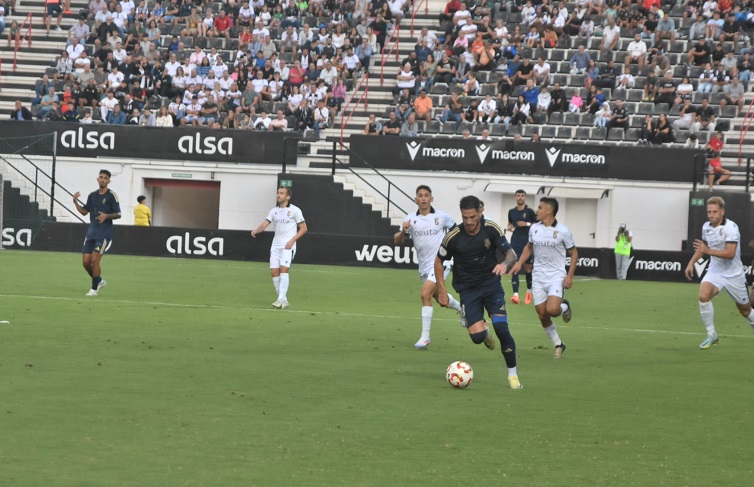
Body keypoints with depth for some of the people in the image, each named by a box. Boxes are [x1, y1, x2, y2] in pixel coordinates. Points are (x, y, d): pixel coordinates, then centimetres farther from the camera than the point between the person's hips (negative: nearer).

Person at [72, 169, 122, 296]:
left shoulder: (111, 196, -5)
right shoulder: (92, 195, 12)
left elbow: (118, 214, -5)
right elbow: (84, 211, 18)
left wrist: (106, 216, -23)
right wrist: (76, 202, 3)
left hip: (104, 234, -6)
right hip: (91, 232, 6)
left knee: (95, 260, -12)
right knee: (86, 261, 2)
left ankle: (94, 289, 0)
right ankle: (99, 281, 25)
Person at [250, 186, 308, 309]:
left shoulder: (295, 210, -3)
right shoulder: (274, 211, 10)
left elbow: (303, 228, -1)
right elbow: (264, 224, 1)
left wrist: (292, 240, -12)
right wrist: (256, 230, -22)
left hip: (288, 245, -5)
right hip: (276, 245, 5)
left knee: (283, 269, -19)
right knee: (274, 272, -2)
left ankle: (281, 299, -20)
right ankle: (283, 300, 7)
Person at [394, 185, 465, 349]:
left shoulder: (442, 217, -7)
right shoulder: (410, 219, -3)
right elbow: (397, 241, -5)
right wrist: (403, 231, -24)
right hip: (424, 266, 5)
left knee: (425, 294, -21)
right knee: (438, 295, 24)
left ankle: (425, 337, -16)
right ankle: (461, 308, 56)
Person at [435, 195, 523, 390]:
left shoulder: (491, 229, -10)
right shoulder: (453, 236, -12)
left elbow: (511, 254, -6)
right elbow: (439, 260, 3)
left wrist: (505, 263, -30)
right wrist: (442, 291, -2)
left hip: (491, 284, 0)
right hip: (468, 289, 0)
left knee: (501, 328, -16)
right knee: (477, 336, -16)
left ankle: (513, 374, 1)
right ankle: (484, 330, 25)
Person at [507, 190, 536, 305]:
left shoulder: (529, 211, -2)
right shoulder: (511, 212, 7)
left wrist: (527, 224, -15)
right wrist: (509, 227, 2)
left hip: (527, 243, -1)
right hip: (515, 243, 1)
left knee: (528, 267, 10)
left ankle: (529, 291, 32)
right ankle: (515, 294, -20)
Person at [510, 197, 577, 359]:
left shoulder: (562, 231, -10)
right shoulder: (534, 229, 3)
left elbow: (573, 253, -2)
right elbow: (529, 247, 21)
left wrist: (570, 276, -10)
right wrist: (520, 263, 6)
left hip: (556, 277, -5)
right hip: (538, 277, 5)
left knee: (552, 310, -24)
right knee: (542, 314, 3)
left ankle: (564, 307, 13)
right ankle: (558, 344, 20)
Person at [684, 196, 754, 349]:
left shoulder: (731, 227, -19)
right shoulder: (706, 227, 1)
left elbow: (730, 253, -29)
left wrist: (708, 251, -36)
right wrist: (691, 262, 11)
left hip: (734, 275, -4)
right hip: (714, 272, 4)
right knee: (703, 296, -24)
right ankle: (711, 335, -14)